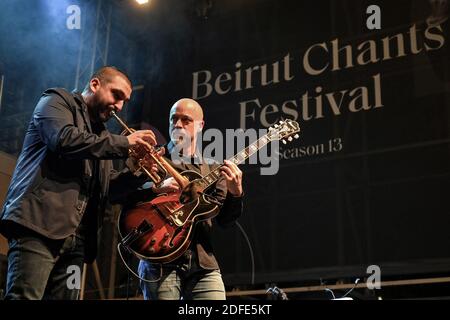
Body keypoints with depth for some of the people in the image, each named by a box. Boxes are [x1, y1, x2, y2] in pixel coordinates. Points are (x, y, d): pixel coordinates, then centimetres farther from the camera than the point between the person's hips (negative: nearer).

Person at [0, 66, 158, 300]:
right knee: (24, 296, -18)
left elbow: (104, 185, 26)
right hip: (39, 223, -7)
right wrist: (124, 143, -9)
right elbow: (63, 139, -14)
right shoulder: (57, 101, 8)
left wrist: (137, 174, 8)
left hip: (75, 237, 8)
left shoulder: (99, 133, 29)